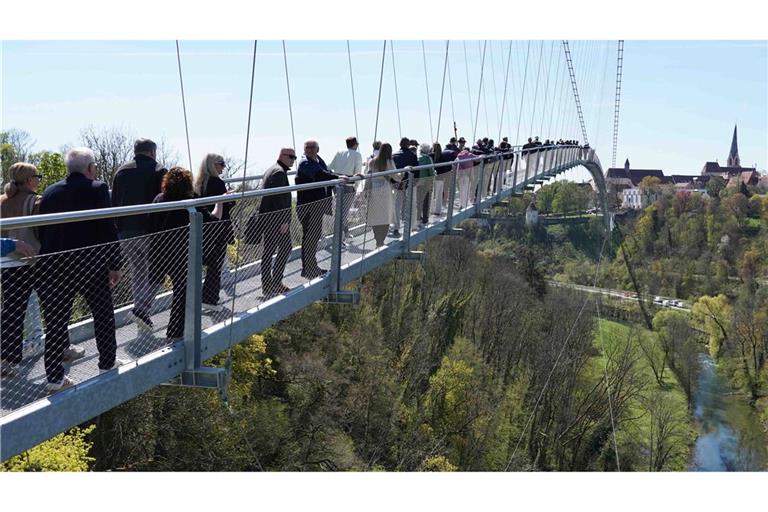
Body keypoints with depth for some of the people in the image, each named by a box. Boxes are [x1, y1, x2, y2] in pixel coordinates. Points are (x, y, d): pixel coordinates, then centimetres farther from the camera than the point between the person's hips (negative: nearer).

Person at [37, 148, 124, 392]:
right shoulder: (97, 189, -7)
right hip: (91, 265, -3)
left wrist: (49, 260, 17)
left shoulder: (50, 192, 7)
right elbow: (108, 230, -10)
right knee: (103, 314, 16)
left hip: (54, 267, 3)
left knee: (56, 320, 7)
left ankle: (54, 376, 8)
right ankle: (107, 362, 26)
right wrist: (115, 265, -4)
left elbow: (41, 231, 9)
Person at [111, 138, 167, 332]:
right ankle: (141, 308, -14)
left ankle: (143, 314, 19)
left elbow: (114, 203, 14)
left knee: (137, 271, 17)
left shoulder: (121, 172, 13)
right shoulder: (158, 171, -3)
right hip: (149, 231, -5)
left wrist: (118, 228, 20)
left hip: (125, 232, 5)